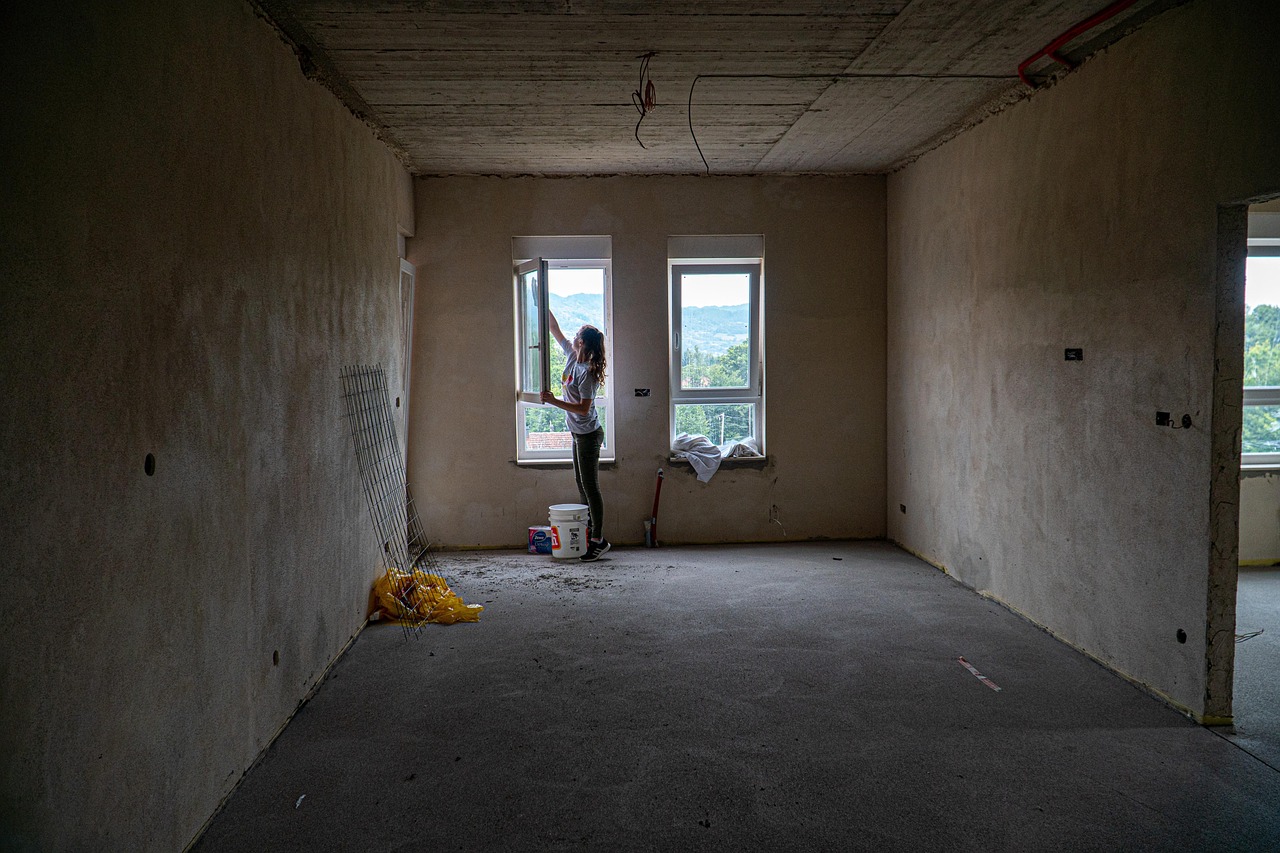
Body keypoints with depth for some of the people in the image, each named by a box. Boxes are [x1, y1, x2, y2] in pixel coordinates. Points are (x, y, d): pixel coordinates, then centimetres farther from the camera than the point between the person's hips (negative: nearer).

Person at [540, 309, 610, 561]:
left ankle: (598, 540, 1)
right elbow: (556, 331, 16)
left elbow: (584, 408, -25)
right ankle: (590, 532, 23)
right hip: (579, 433, 9)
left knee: (590, 486, -5)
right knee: (581, 484, 14)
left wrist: (553, 401, -25)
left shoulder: (586, 372, -22)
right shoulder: (573, 356, 3)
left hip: (588, 434, -9)